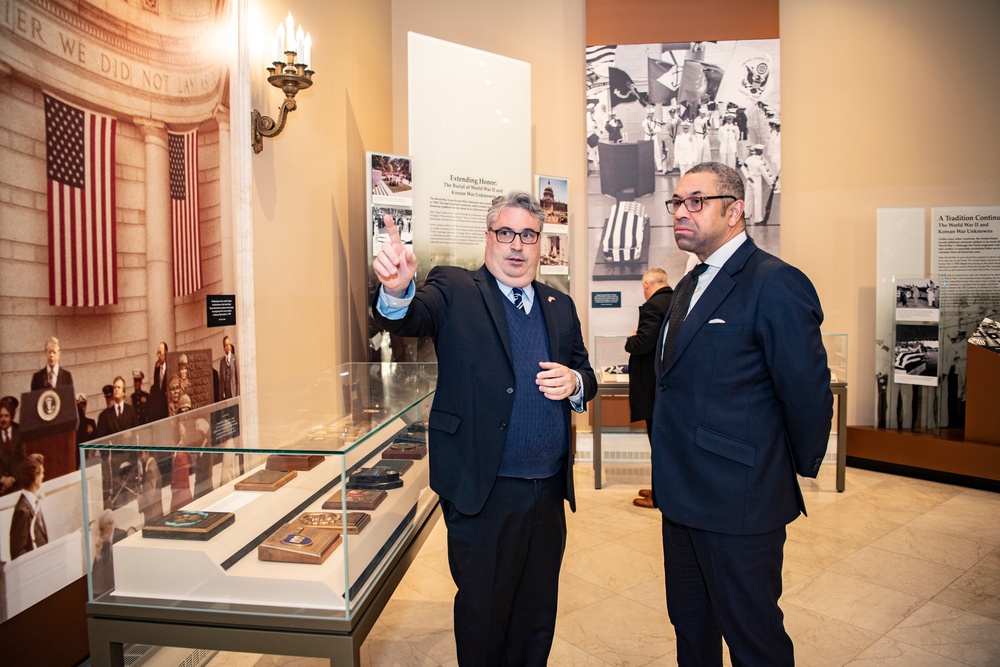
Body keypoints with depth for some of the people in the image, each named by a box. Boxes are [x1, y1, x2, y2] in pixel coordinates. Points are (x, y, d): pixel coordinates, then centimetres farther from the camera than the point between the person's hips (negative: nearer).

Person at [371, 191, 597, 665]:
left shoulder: (559, 306, 11)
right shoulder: (454, 291, -4)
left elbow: (586, 377, 14)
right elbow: (407, 319, -22)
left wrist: (574, 382, -9)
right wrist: (396, 289, -44)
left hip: (549, 490, 5)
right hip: (483, 492, -4)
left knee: (538, 617, 21)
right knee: (483, 615, 14)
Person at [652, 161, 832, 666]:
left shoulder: (775, 283, -17)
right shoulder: (690, 286, 12)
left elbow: (807, 391, -18)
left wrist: (799, 469, -3)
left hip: (739, 504, -8)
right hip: (683, 495, 9)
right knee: (689, 626, 23)